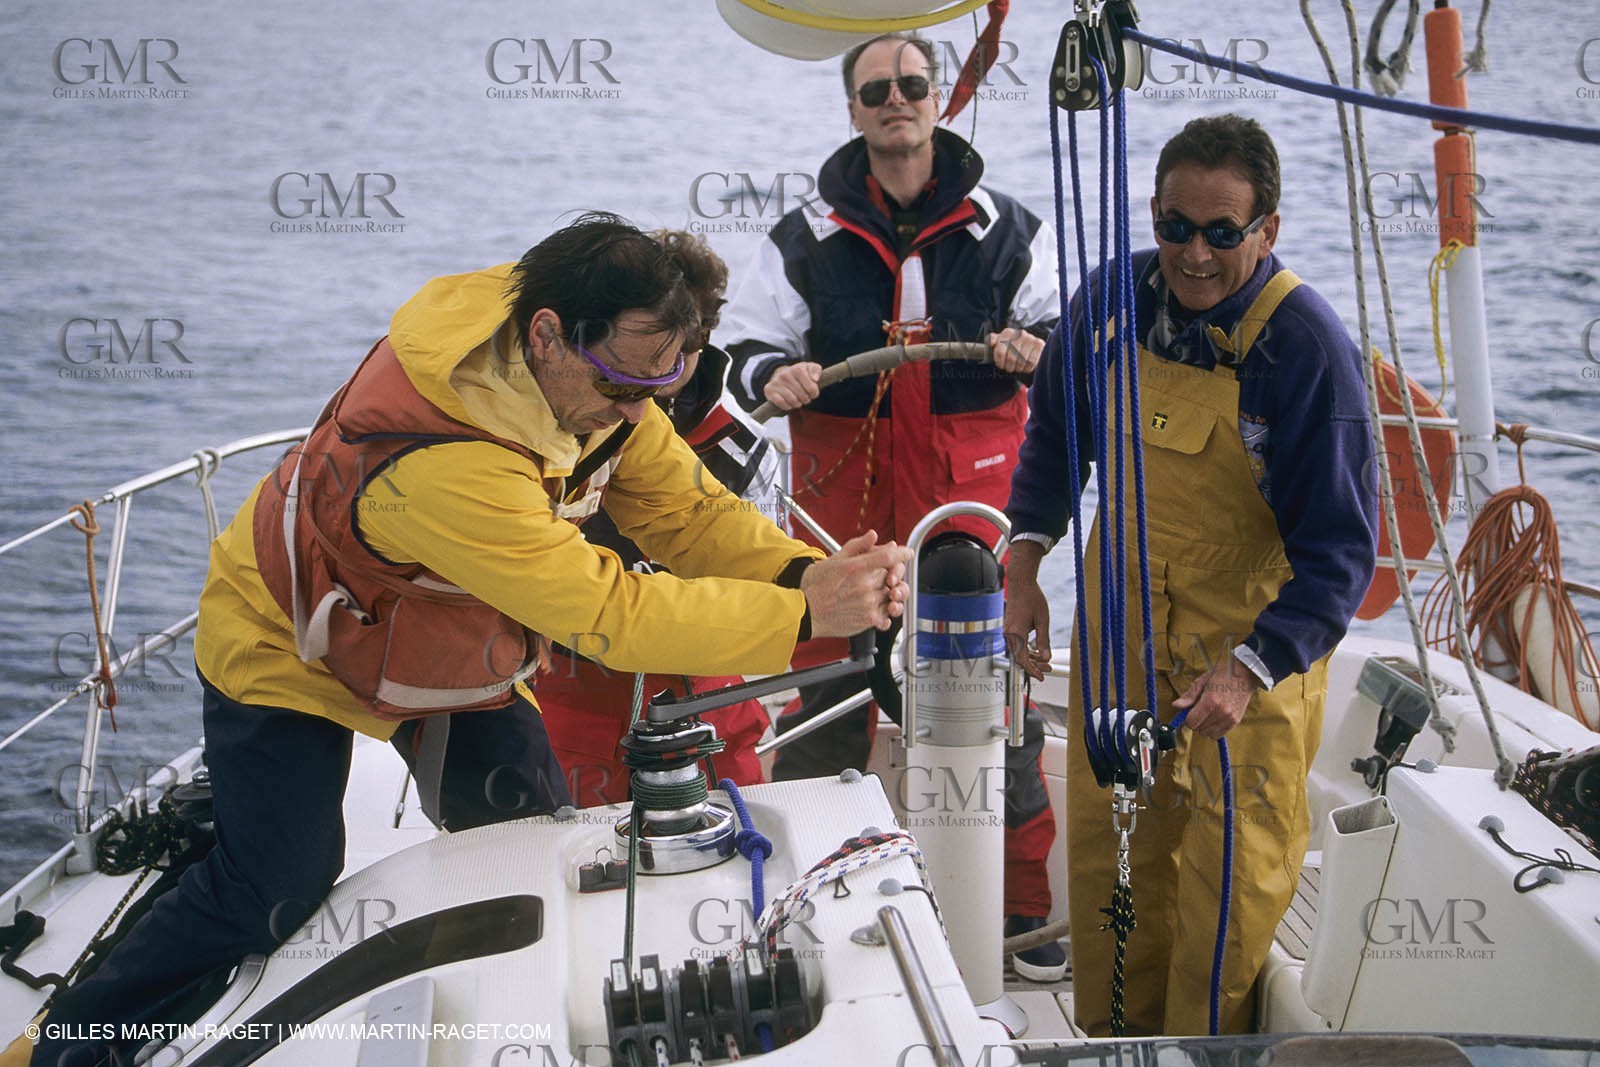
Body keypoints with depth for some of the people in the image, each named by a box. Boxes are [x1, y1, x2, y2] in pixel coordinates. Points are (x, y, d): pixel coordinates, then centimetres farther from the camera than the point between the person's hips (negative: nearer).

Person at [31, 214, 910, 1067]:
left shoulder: (594, 377, -21)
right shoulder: (439, 459, -45)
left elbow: (681, 509, -18)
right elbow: (605, 612, -44)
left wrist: (801, 569, -37)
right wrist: (803, 615, -44)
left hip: (453, 650, 8)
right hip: (291, 646, -7)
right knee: (272, 898, -10)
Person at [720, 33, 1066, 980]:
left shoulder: (1009, 228, 9)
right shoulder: (808, 239, 10)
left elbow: (1062, 328, 13)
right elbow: (747, 344, 14)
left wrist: (1037, 347, -10)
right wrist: (772, 376, -9)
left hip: (973, 474, 0)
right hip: (844, 479, 1)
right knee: (829, 677, 3)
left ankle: (1024, 906, 10)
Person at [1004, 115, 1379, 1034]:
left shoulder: (1310, 347, -21)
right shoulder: (1116, 299, -6)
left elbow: (1339, 546, -20)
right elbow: (1056, 434, 12)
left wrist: (1252, 669, -30)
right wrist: (1026, 563, 1)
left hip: (1253, 650, -5)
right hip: (1120, 635, 5)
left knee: (1229, 884, 2)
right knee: (1105, 856, 16)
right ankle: (1113, 1036, 36)